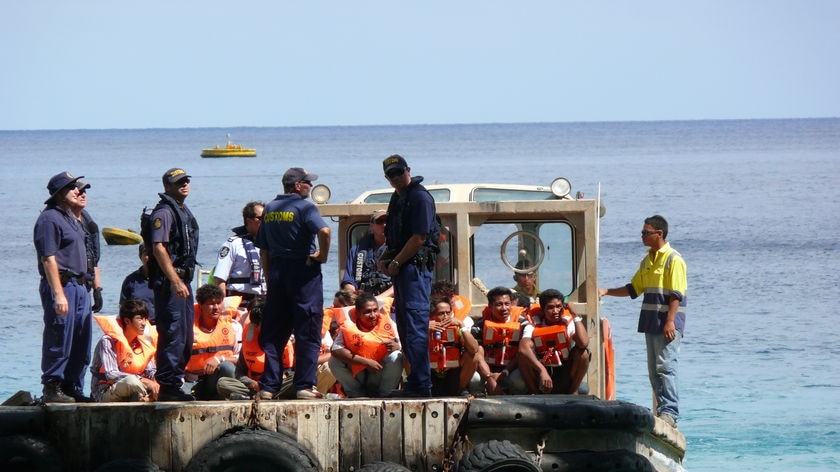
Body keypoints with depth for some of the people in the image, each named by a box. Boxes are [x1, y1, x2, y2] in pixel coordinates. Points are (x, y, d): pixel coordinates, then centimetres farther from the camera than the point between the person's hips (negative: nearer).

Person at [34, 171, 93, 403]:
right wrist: (58, 294, -22)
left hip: (79, 286, 10)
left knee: (81, 345, 11)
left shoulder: (72, 218, 19)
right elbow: (48, 258, -18)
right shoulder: (49, 219, -11)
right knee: (59, 341, -7)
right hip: (61, 285, -10)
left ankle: (72, 388, 17)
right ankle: (52, 389, -2)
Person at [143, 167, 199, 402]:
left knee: (186, 337, 12)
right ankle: (168, 386, -9)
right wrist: (175, 281, -25)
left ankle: (175, 382, 18)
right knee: (172, 334, -11)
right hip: (168, 282, -10)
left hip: (182, 280, 10)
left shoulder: (184, 211, 19)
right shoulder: (163, 212, -12)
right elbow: (158, 248, -21)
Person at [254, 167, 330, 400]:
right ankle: (304, 385, -4)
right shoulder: (304, 207, -8)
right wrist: (323, 255, -11)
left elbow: (262, 249, 15)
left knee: (273, 334, 9)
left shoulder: (269, 209, 12)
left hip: (276, 270, 6)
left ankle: (269, 386, 6)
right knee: (307, 332, -1)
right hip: (304, 272, -6)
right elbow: (324, 231, -26)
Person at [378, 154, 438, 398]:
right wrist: (385, 258, 9)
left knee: (415, 325, -12)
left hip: (416, 265, -11)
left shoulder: (420, 197, -11)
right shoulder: (397, 197, 19)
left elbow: (419, 238, -17)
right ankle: (415, 382, 19)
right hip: (401, 268, 11)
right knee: (404, 324, 13)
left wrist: (396, 263, -13)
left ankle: (420, 384, -14)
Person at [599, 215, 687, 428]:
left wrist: (670, 322, -20)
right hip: (651, 322, 9)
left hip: (668, 324, -9)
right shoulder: (647, 261, 18)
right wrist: (607, 291, 15)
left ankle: (670, 412, -16)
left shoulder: (673, 260, -9)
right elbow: (634, 289, 25)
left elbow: (676, 294, -14)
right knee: (653, 370, 8)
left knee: (665, 367, -14)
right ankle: (661, 410, 12)